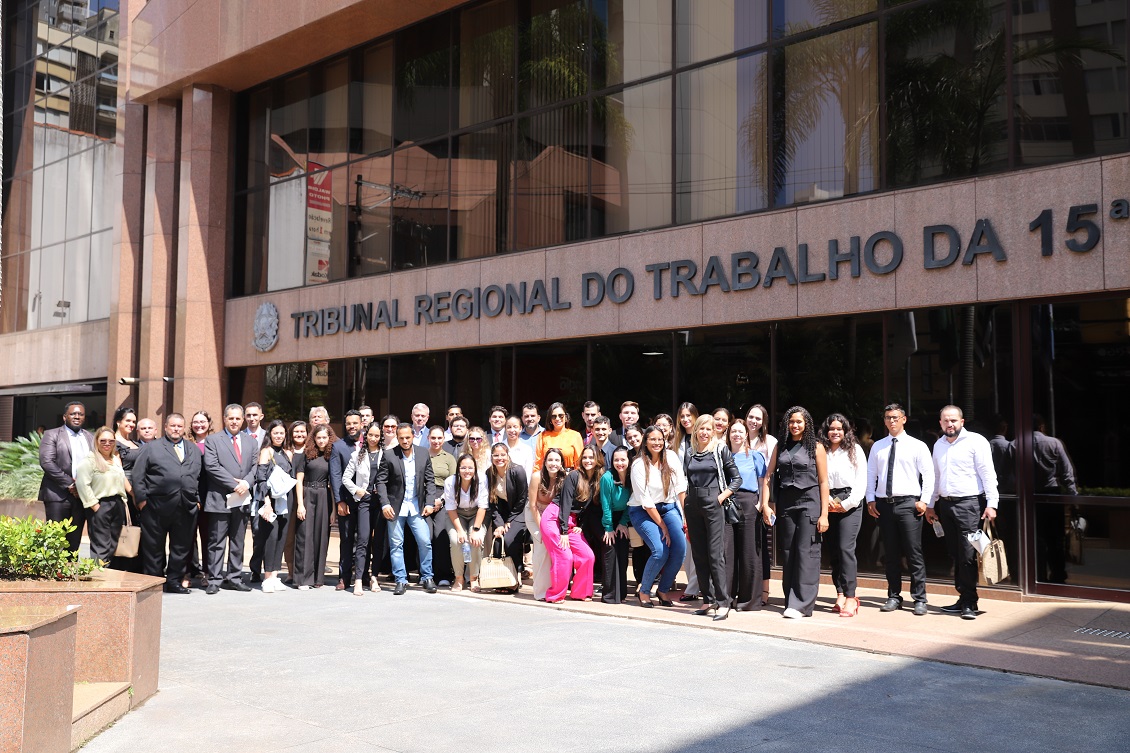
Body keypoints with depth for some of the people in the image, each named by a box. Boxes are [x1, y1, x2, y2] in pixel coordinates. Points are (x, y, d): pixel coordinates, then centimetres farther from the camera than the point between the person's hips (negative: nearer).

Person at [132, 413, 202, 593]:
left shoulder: (195, 450, 17)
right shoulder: (151, 448, 5)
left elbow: (200, 476, 17)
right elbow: (138, 475, 1)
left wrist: (198, 499, 9)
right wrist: (142, 499, -6)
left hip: (187, 509, 3)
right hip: (158, 507, -3)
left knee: (181, 547, 7)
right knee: (154, 547, 3)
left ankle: (174, 581, 17)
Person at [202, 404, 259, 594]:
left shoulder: (251, 442, 14)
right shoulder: (212, 441, 1)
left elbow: (255, 466, 9)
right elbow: (212, 467, -10)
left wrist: (246, 482, -11)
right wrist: (234, 484, -15)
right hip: (219, 500, -4)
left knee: (238, 542, 10)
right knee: (216, 542, -1)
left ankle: (235, 578, 17)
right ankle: (214, 580, 5)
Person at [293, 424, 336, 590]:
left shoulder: (331, 456, 8)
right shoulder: (306, 454, 2)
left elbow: (333, 482, 10)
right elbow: (299, 479, 0)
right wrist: (300, 504, -8)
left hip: (324, 497, 2)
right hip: (307, 495, -2)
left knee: (321, 537, 4)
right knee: (305, 536, -3)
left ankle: (317, 577, 13)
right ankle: (303, 578, 1)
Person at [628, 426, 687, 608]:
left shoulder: (671, 457, -2)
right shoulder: (639, 465, -14)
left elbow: (681, 488, -1)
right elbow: (645, 501, -15)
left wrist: (684, 515, -7)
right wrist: (662, 526, -15)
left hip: (668, 507, 4)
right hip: (642, 511, -4)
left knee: (680, 549, -16)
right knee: (661, 551, -22)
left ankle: (663, 590, 6)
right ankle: (644, 591, 1)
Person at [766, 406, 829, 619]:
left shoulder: (816, 447, 0)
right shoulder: (781, 446, 11)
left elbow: (823, 482, -2)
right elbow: (768, 475, 11)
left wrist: (824, 514, -8)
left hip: (809, 502, -4)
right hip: (786, 503, 4)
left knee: (807, 553, -7)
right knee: (788, 553, 7)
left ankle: (802, 604, -7)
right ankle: (791, 601, 14)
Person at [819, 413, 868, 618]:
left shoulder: (855, 450, 4)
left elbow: (861, 480, 0)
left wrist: (847, 504, -7)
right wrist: (827, 500, -8)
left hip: (850, 504, -3)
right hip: (829, 506, 3)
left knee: (846, 548, -13)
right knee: (833, 550, 4)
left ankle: (850, 597, -13)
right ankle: (840, 594, 9)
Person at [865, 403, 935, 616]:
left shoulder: (917, 446, 3)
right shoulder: (877, 447, 13)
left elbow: (928, 474, 0)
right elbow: (871, 474, 14)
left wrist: (924, 500, -8)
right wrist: (870, 500, 5)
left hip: (908, 503, -3)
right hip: (883, 504, 4)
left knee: (914, 553, -5)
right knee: (890, 554, 9)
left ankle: (919, 599, 1)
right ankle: (894, 597, 17)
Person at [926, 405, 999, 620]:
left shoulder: (976, 441, -4)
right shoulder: (939, 445, 16)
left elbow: (988, 473, -8)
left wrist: (991, 503, -15)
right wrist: (931, 505, 21)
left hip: (969, 504, -6)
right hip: (945, 504, 6)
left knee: (968, 555, -8)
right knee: (955, 555, 8)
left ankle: (969, 603, -1)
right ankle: (963, 598, 15)